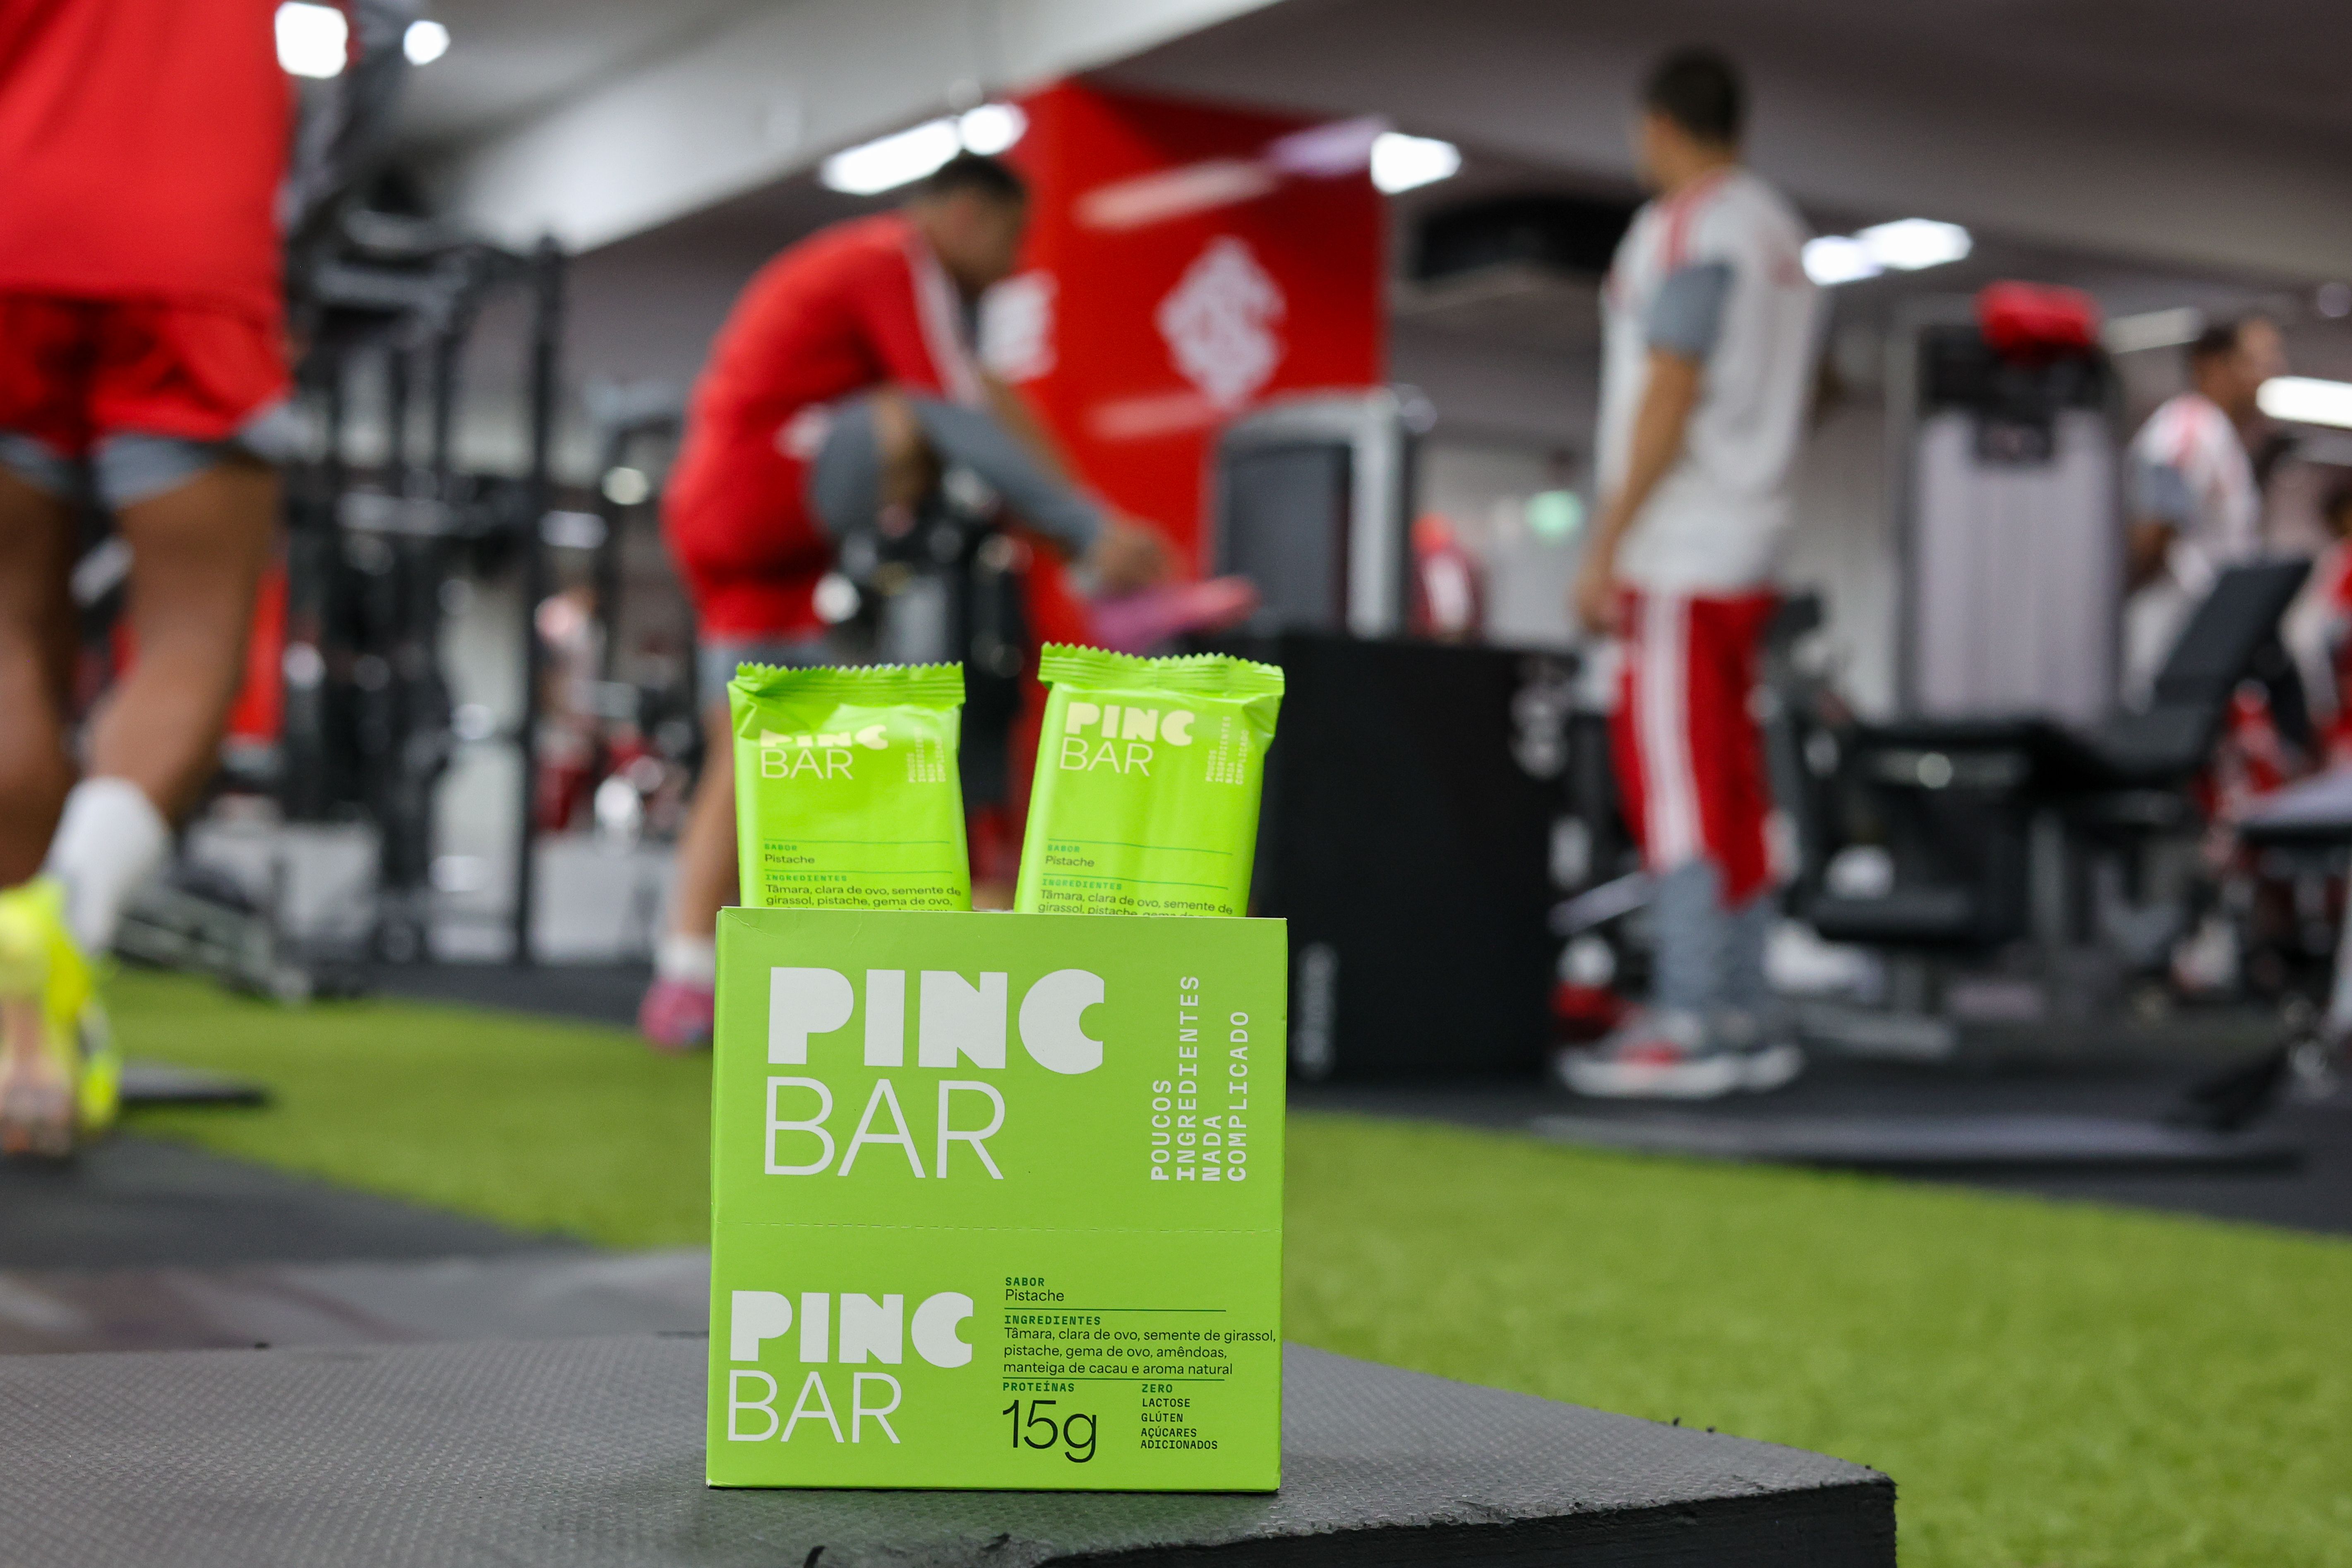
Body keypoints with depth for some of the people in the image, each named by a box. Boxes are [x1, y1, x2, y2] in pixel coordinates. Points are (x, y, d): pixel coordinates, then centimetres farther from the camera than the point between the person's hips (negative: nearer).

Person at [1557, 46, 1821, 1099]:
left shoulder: (1685, 227, -8)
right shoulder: (1782, 233, 20)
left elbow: (1669, 393, -15)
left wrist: (1605, 544, -15)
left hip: (1676, 553, -9)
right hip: (1744, 552, 9)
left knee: (1674, 781, -9)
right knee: (1730, 785, 9)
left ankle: (1688, 1024, -10)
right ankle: (1742, 1018, 11)